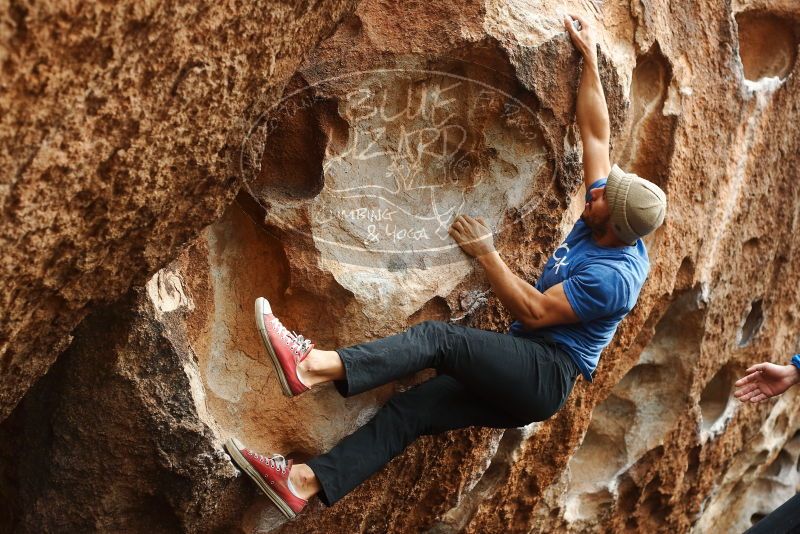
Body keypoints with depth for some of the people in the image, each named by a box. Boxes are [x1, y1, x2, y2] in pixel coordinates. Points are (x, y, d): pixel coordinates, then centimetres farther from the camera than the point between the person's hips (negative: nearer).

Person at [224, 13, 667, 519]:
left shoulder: (612, 276, -18)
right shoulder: (608, 222, 8)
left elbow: (534, 312, -17)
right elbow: (596, 133, 13)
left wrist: (485, 252, -12)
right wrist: (590, 60, 16)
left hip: (547, 375, -8)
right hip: (520, 378, 8)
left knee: (438, 336, -27)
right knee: (409, 408, -8)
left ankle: (312, 365, -40)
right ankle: (305, 482, -15)